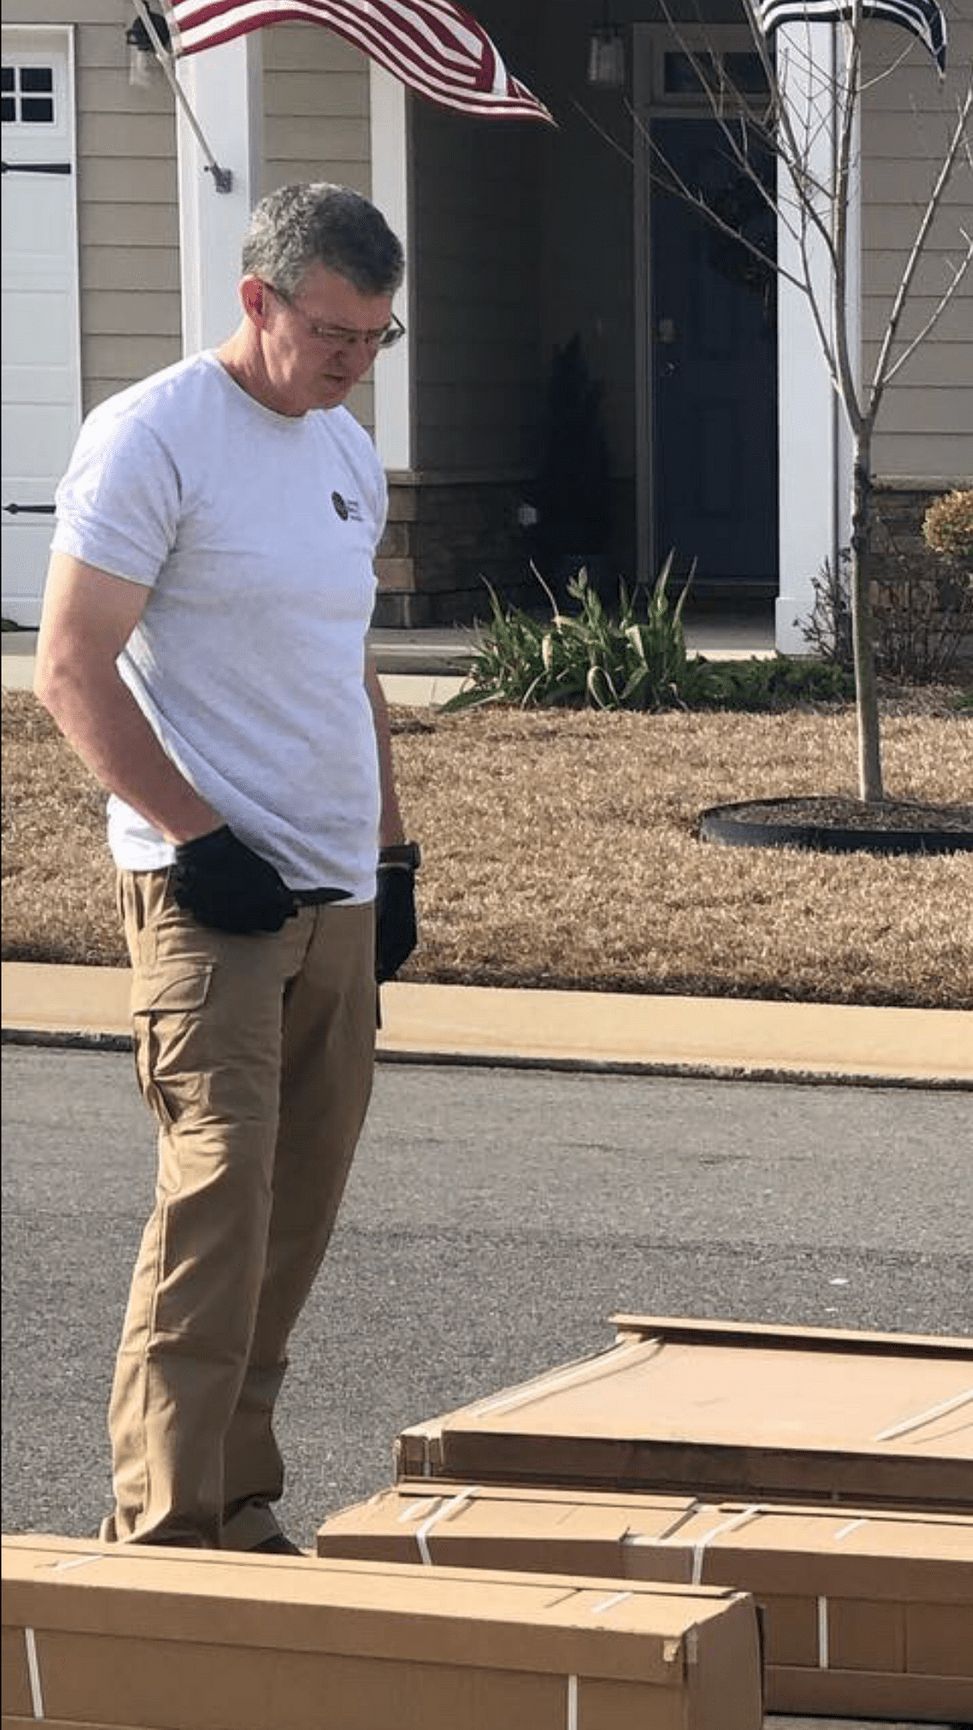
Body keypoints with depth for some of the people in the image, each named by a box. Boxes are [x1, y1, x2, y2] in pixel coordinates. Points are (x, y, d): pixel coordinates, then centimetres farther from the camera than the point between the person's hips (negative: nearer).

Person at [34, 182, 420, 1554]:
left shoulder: (348, 457, 16)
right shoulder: (153, 438, -8)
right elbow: (71, 670, -11)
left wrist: (392, 849, 19)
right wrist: (196, 834, -16)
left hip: (338, 898, 8)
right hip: (208, 890, -8)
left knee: (297, 1214, 8)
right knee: (217, 1195, -14)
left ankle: (239, 1503, 15)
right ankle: (166, 1525, -12)